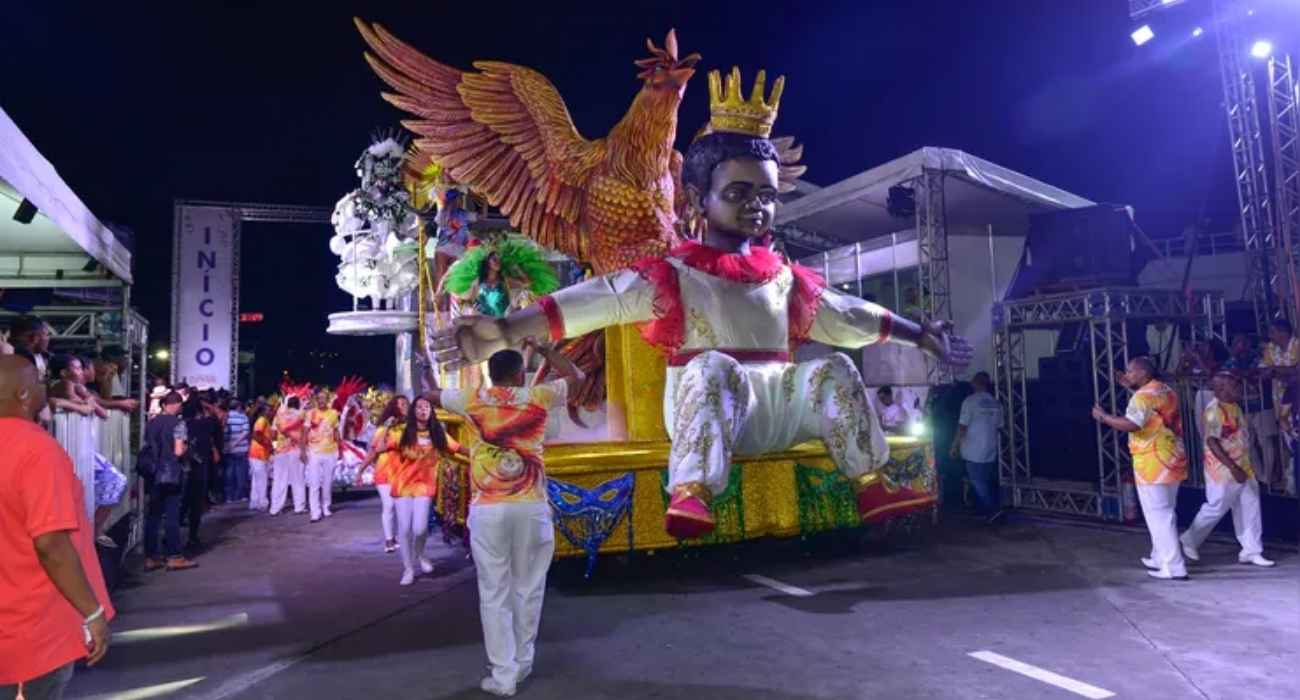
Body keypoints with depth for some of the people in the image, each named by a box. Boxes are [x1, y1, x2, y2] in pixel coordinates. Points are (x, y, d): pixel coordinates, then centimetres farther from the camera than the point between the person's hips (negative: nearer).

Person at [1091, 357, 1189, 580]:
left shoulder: (1143, 396, -17)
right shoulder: (1166, 391, 12)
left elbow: (1131, 424, -31)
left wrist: (1103, 417, -18)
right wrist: (1132, 387, 27)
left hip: (1153, 462, -10)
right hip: (1173, 459, 10)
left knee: (1158, 514, -4)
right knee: (1165, 512, 19)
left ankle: (1174, 568, -2)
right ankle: (1161, 558, 31)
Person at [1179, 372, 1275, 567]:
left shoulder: (1235, 406, 8)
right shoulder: (1214, 410, -20)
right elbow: (1212, 442, -24)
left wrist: (1241, 467, 18)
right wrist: (1233, 468, -27)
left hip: (1242, 466, 9)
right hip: (1223, 469, -9)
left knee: (1250, 508, 9)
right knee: (1216, 508, 1)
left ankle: (1251, 551, 17)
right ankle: (1190, 541, 19)